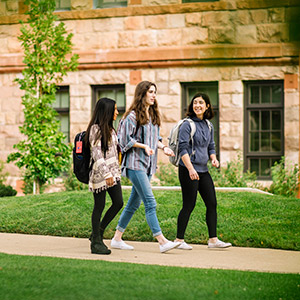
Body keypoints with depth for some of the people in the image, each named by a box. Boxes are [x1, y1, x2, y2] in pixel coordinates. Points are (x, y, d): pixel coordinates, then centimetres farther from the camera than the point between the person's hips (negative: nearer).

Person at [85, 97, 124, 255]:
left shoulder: (110, 129, 16)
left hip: (112, 172, 8)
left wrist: (116, 172, 18)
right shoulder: (95, 129, -11)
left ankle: (98, 232, 17)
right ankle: (96, 242, 6)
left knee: (118, 202, 2)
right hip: (100, 173, -8)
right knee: (99, 206, -2)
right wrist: (107, 174, -22)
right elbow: (96, 154, -17)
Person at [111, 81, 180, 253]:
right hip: (135, 163, -8)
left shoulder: (153, 116, 16)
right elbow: (126, 139, -9)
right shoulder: (133, 116, -8)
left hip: (148, 164, 8)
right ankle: (162, 242, -17)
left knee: (134, 204, 11)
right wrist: (144, 146, -19)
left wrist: (163, 147, 4)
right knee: (150, 203, -13)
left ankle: (117, 238, 20)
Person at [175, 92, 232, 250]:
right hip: (188, 170, -7)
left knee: (212, 203, 5)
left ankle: (213, 239, 11)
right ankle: (179, 240, 5)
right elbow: (183, 148, -13)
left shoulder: (209, 125, 13)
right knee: (189, 205, -4)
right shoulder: (187, 124, -8)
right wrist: (191, 169, -22)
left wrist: (214, 158, 2)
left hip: (203, 170, 7)